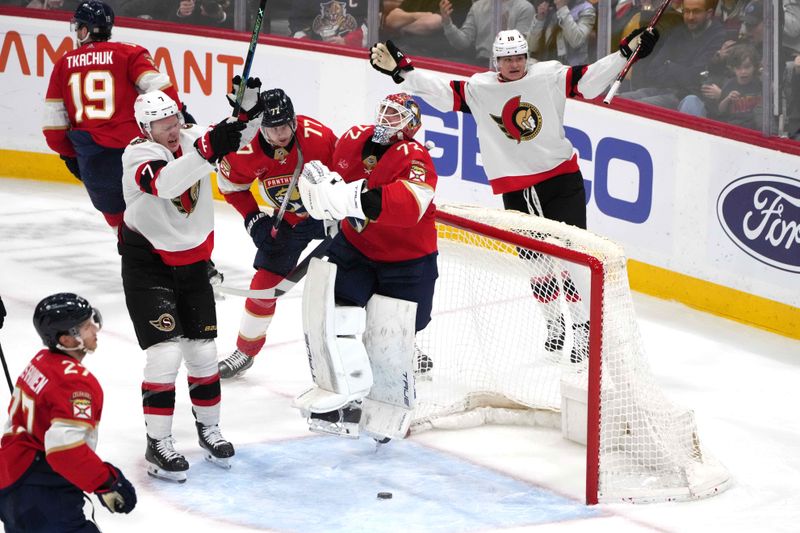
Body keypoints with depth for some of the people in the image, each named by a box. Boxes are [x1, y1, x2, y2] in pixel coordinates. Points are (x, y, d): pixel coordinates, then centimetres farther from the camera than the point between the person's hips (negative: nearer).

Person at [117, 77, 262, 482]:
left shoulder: (192, 139, -5)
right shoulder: (138, 155, -23)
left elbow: (239, 137, 2)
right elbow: (164, 182, -44)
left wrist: (249, 107, -20)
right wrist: (207, 149, -57)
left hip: (192, 262, 6)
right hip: (147, 263, -6)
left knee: (203, 351, 11)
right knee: (165, 353, -14)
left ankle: (209, 429, 29)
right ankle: (158, 445, -6)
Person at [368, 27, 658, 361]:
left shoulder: (549, 76, -3)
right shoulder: (479, 89, 1)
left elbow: (589, 81, -5)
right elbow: (442, 94, -3)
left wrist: (627, 52, -14)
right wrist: (401, 69, -12)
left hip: (561, 176, -2)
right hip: (515, 190, 2)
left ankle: (584, 327, -4)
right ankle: (553, 322, 28)